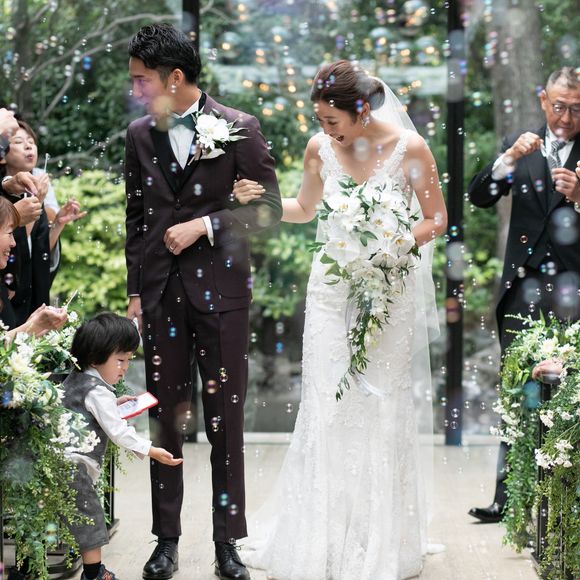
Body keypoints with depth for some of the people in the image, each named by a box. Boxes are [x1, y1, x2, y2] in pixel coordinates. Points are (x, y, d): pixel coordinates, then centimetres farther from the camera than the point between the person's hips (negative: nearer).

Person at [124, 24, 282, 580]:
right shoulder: (140, 134, 7)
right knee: (165, 417, 7)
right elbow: (136, 218, 13)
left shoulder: (238, 129, -4)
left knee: (225, 421, 3)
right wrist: (134, 292, 9)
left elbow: (268, 207, -1)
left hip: (220, 289, -3)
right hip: (161, 291, 3)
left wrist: (204, 225, -12)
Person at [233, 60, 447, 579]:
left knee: (382, 410, 4)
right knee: (327, 409, 1)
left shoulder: (410, 148, -10)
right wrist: (260, 200, -3)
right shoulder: (319, 148, -2)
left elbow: (437, 219, -2)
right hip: (332, 289, 2)